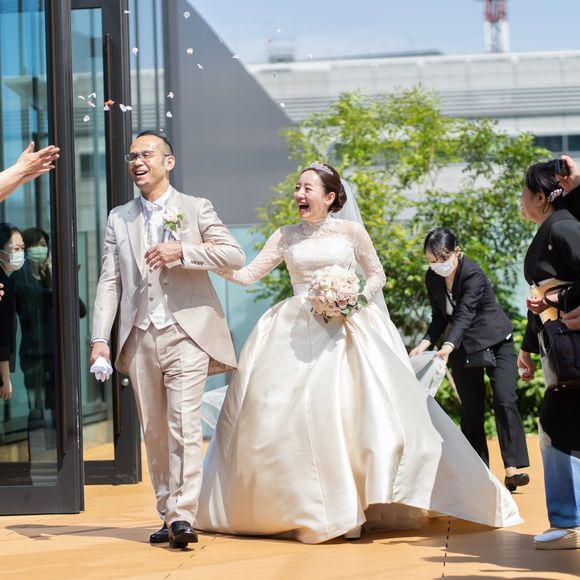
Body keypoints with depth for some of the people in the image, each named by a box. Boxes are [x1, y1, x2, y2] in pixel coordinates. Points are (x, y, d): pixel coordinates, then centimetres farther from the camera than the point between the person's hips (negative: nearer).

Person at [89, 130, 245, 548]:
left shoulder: (196, 209, 6)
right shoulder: (119, 219, 15)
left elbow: (235, 255, -5)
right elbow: (110, 281, 8)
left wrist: (181, 252, -17)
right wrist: (101, 338, -2)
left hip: (186, 334, -4)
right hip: (140, 338, 4)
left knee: (184, 426, -14)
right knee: (154, 432, 7)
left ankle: (184, 517, -16)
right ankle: (168, 516, 15)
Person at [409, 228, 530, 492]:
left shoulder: (474, 275, -25)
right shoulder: (432, 278, -5)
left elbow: (464, 314, -36)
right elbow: (440, 317, 5)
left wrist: (448, 347, -50)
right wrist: (424, 344, -12)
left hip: (496, 342, -5)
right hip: (463, 347, 5)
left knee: (505, 400, -17)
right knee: (471, 409, 2)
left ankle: (512, 469, -19)